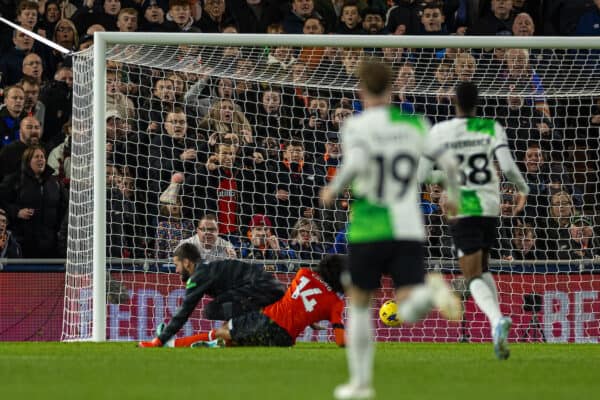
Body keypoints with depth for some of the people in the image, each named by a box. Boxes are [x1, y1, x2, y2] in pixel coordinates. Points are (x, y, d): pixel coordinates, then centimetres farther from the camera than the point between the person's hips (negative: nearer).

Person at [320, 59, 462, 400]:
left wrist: (333, 190, -6)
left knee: (360, 304, 18)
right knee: (410, 311, -4)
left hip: (368, 231, -2)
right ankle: (432, 291, -39)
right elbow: (449, 163, 1)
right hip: (409, 230, 2)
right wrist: (454, 195, 21)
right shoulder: (414, 124, 6)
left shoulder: (355, 126, -4)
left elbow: (356, 164, -23)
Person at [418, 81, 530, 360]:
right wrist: (523, 190, 10)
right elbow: (508, 166, -9)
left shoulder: (439, 131, -2)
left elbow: (421, 172, 0)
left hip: (460, 209, -2)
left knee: (474, 277, -4)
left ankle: (497, 319, -33)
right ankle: (497, 322, 6)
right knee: (482, 268, 23)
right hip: (489, 206, 2)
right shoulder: (491, 128, 0)